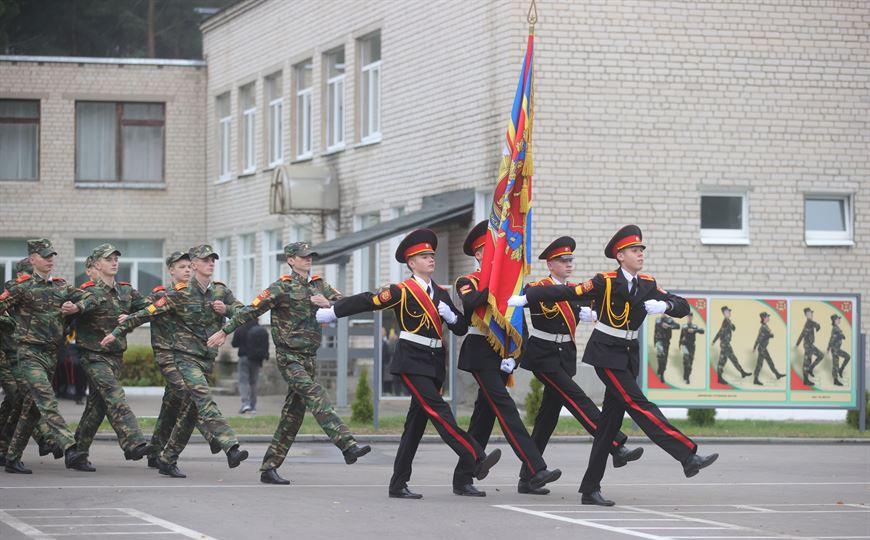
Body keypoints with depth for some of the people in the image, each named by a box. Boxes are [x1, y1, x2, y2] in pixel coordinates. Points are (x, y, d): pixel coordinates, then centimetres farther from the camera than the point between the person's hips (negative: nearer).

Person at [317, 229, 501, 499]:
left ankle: (398, 485, 10)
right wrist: (331, 312, -2)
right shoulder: (402, 291, -5)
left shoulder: (440, 293, 14)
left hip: (434, 363, 7)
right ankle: (477, 461, -31)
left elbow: (461, 328, 15)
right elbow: (366, 301, -4)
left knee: (417, 422, 6)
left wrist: (450, 315, -6)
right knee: (438, 411, -19)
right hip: (411, 362, -7)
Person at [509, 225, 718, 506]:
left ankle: (590, 489, 9)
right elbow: (565, 292, -10)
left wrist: (664, 305, -19)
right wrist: (525, 298, -12)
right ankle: (688, 456, -25)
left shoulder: (647, 284, 5)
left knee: (611, 420, 6)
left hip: (628, 355, 7)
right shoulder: (605, 282, -11)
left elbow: (683, 307, 3)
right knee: (638, 405, -16)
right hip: (606, 353, -7)